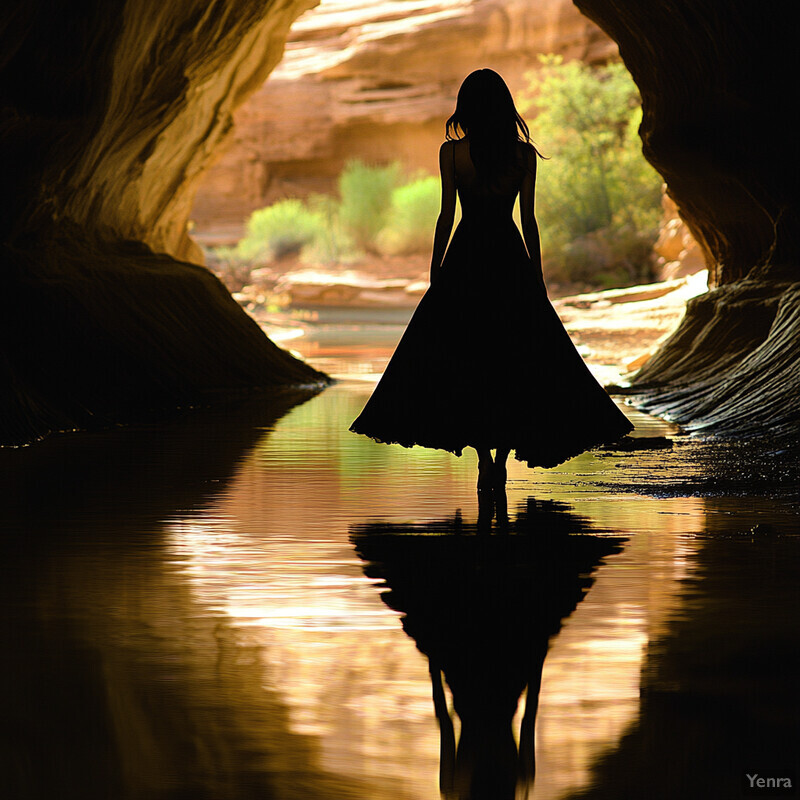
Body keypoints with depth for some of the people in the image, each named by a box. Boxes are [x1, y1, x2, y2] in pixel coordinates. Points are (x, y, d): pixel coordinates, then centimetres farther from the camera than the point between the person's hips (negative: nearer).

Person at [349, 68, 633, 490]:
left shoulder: (452, 152, -5)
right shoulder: (524, 154, -1)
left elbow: (446, 215, -5)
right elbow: (529, 219, 0)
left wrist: (434, 271, 4)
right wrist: (537, 275, 8)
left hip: (465, 261, -1)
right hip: (510, 259, 1)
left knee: (464, 363, 5)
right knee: (517, 360, 10)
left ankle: (485, 455, -3)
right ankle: (503, 457, 6)